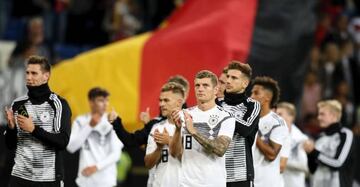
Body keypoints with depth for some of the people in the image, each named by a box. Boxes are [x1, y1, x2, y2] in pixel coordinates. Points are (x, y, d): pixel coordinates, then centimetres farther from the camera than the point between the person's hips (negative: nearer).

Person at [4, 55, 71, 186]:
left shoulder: (58, 104, -4)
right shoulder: (18, 104, 9)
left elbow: (62, 142, -13)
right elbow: (10, 144, 12)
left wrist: (34, 129, -19)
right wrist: (11, 127, -8)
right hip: (20, 176, 3)